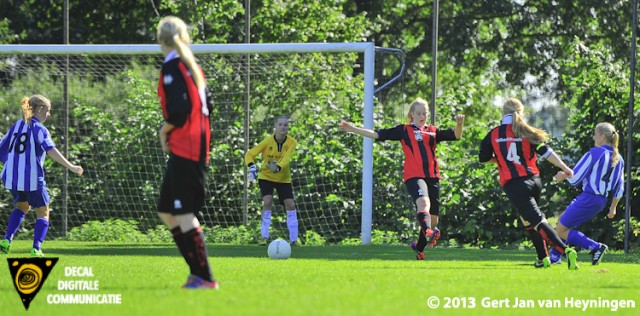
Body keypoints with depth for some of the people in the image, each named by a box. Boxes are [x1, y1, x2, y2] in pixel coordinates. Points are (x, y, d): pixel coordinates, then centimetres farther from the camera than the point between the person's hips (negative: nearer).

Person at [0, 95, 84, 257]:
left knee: (22, 206, 28)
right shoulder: (39, 129, -8)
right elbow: (51, 150, -21)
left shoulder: (17, 126, 12)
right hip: (32, 178, -6)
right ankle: (36, 249, -8)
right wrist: (71, 167, -26)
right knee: (42, 213, 8)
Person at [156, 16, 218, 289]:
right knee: (166, 212, 14)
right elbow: (206, 105, 19)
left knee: (183, 214, -7)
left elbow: (179, 109, -21)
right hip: (197, 148, 9)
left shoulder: (172, 66, -11)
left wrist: (165, 131, -5)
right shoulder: (192, 66, 16)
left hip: (183, 149, -9)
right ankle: (198, 271, 12)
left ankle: (204, 277, -8)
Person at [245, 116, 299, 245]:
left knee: (290, 205, -6)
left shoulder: (292, 142, -14)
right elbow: (250, 154, -17)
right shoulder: (268, 141, -17)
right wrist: (252, 167, -37)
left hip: (283, 178, 2)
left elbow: (286, 158, -30)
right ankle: (265, 237, -11)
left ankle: (293, 239, 5)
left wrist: (278, 168, -50)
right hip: (266, 176, -2)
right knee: (267, 202, -20)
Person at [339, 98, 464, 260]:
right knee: (424, 203, -33)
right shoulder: (404, 130, 13)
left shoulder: (433, 131, 20)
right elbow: (378, 135, 10)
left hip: (432, 177, 4)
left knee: (433, 218, 6)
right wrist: (353, 129, 6)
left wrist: (460, 124, -9)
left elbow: (456, 135, 12)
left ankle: (419, 247, 28)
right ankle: (428, 233, -57)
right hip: (414, 176, -4)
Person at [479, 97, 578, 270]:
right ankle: (544, 258, 23)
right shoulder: (526, 132, 4)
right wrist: (564, 168, 3)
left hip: (513, 184, -4)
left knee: (537, 221, -12)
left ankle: (565, 250, -29)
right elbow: (546, 152, -1)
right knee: (528, 219, 26)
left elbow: (484, 158, 11)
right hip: (534, 181, 4)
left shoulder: (493, 134, 1)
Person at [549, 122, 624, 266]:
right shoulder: (618, 159, 11)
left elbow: (574, 178, -11)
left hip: (588, 199, -9)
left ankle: (596, 247, -11)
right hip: (602, 201, 9)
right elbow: (619, 189, 15)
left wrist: (563, 176, 10)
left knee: (561, 230, -2)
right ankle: (554, 257, 23)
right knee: (563, 220, 23)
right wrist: (613, 208, 25)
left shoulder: (594, 153, -13)